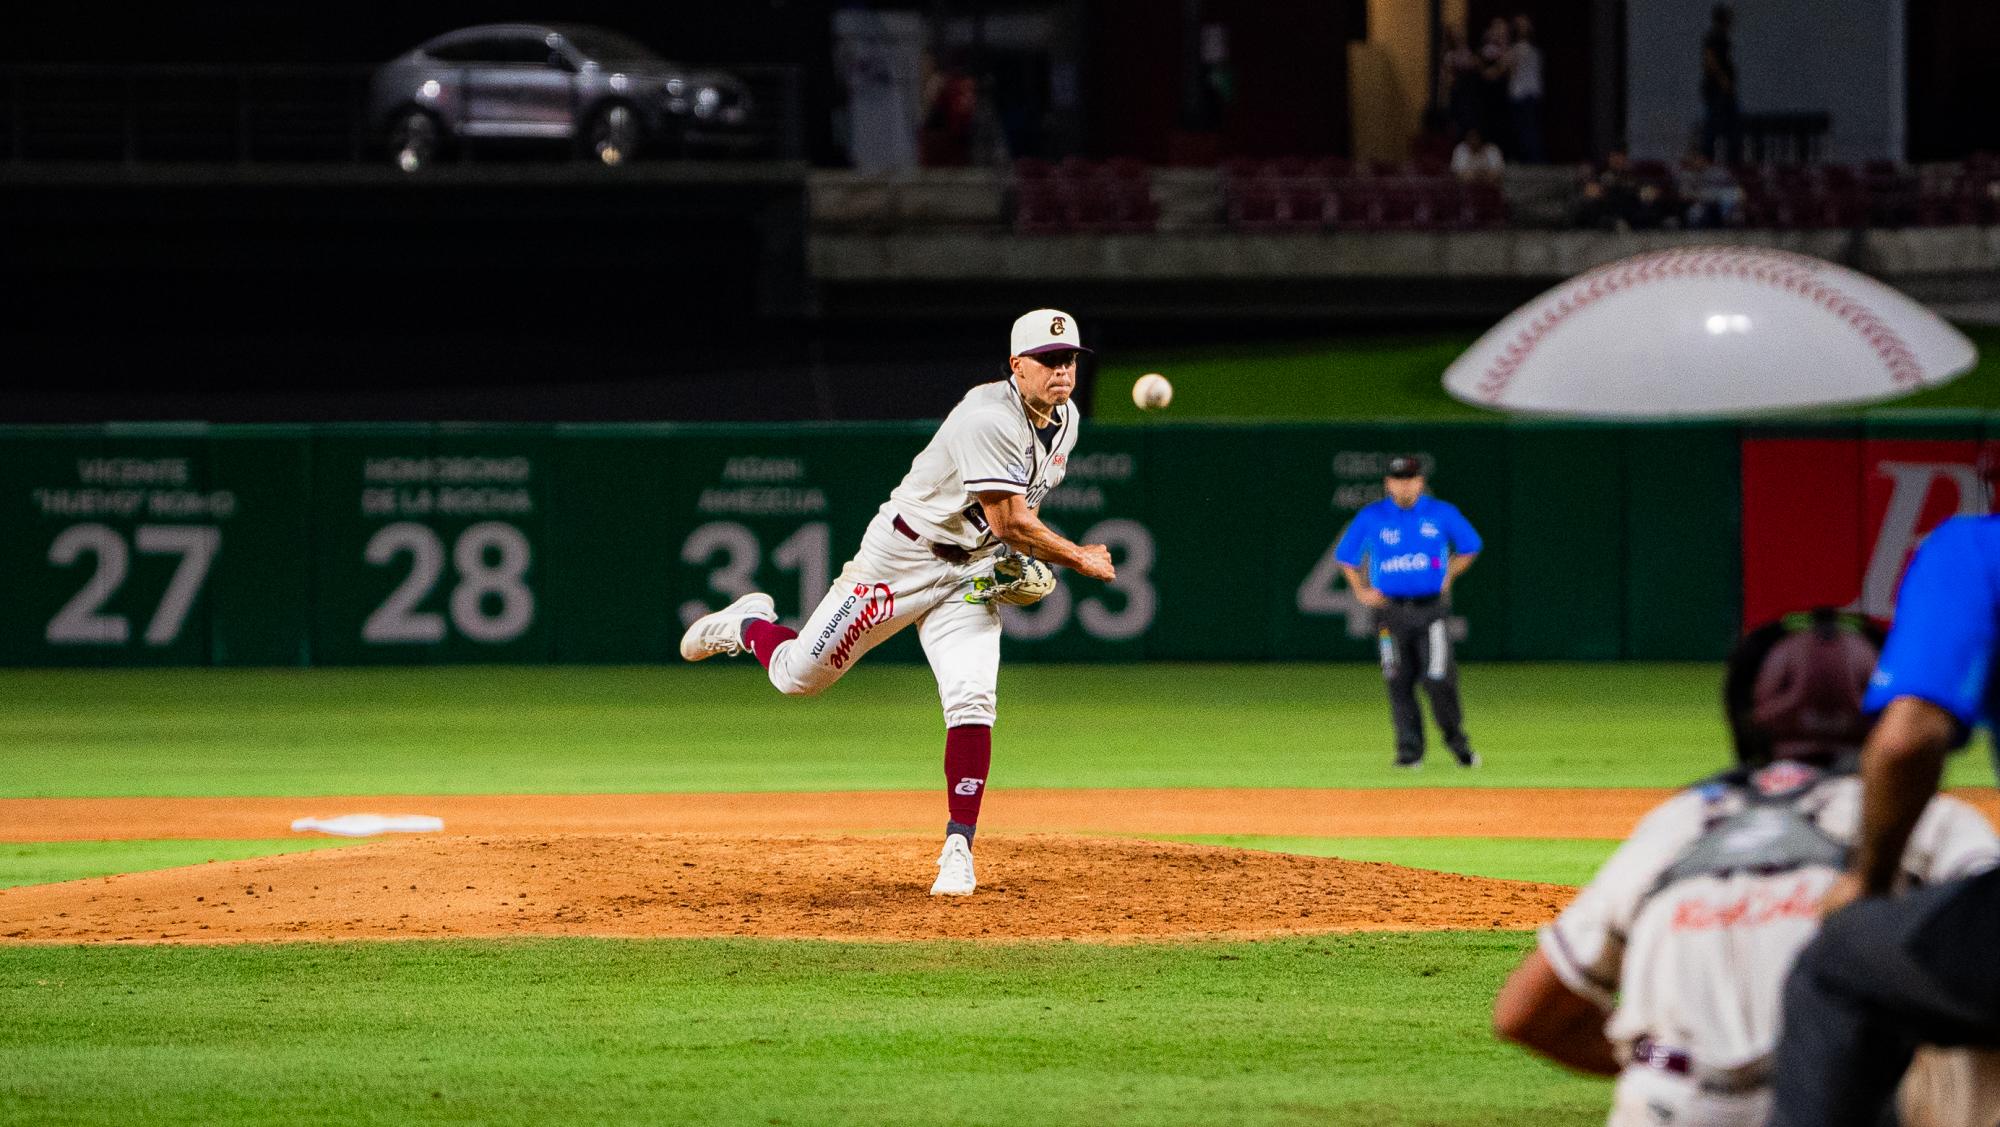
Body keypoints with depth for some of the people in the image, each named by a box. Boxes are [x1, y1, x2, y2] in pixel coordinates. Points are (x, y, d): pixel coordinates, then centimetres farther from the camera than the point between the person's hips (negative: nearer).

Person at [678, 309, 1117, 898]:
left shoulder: (1064, 419, 3)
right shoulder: (989, 419, -26)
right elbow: (1009, 522, -27)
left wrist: (1018, 556, 7)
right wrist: (1079, 558, -17)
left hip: (972, 573, 6)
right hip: (903, 556, -6)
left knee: (971, 701, -15)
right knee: (797, 677, 3)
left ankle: (958, 848, -9)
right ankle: (750, 623, 37)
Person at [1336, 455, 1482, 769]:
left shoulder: (1443, 514, 2)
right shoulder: (1370, 518, 3)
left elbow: (1470, 547, 17)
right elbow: (1346, 556, 15)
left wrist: (1448, 576, 6)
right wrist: (1361, 592, 5)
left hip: (1431, 610, -1)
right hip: (1390, 611, 1)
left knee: (1439, 679, -10)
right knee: (1399, 683, 0)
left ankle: (1456, 740, 9)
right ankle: (1409, 750, 8)